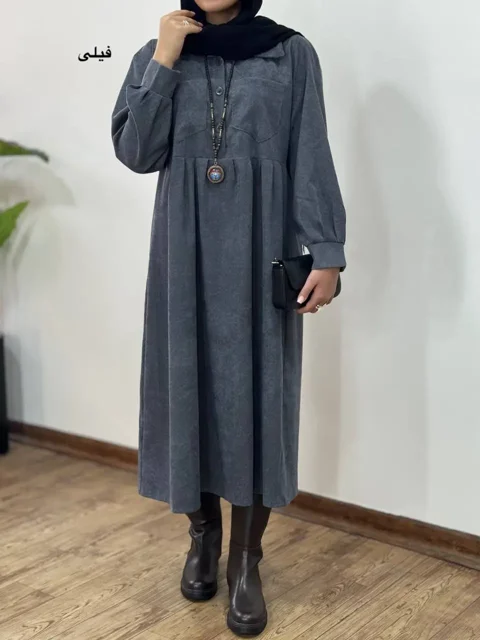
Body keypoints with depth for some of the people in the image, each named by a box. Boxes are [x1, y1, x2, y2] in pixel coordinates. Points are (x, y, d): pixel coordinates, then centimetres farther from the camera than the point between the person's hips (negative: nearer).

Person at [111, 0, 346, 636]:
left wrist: (327, 251, -11)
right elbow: (136, 153, -3)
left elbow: (312, 159, -3)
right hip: (185, 255, 2)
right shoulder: (158, 56, 9)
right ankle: (203, 534, 25)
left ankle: (246, 560, 11)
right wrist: (165, 61, -9)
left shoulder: (291, 53, 3)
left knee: (256, 395, 0)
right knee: (191, 387, 6)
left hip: (262, 255, -1)